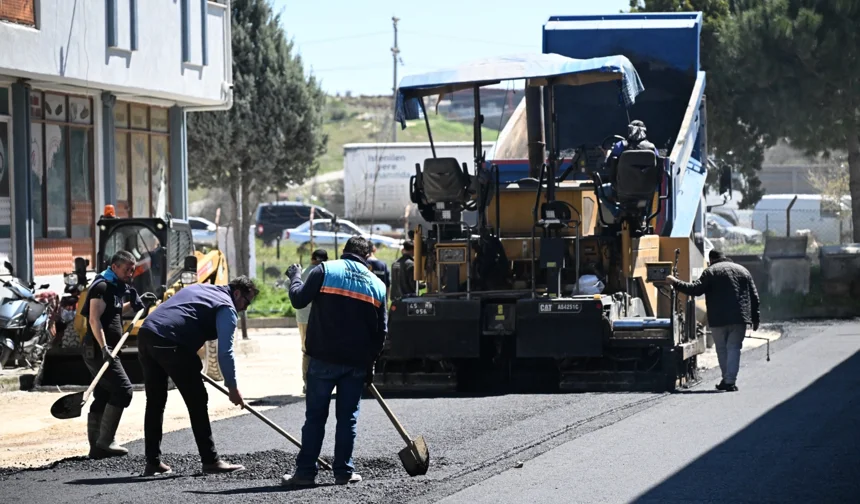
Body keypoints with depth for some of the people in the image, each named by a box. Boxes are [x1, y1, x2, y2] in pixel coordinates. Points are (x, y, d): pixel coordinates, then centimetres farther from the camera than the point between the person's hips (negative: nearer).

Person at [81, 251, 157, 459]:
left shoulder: (114, 287, 19)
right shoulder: (102, 286, -12)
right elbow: (94, 319, -21)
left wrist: (137, 304, 21)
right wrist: (104, 347, -29)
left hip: (105, 351, 10)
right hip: (98, 350, -10)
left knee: (102, 397, 10)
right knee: (122, 390, -14)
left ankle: (97, 447, 11)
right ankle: (105, 442, -15)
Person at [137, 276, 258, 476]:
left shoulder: (199, 288, 28)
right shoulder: (227, 308, 3)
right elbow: (225, 351, -6)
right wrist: (232, 387, -2)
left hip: (146, 333, 8)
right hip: (169, 343, -8)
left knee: (155, 401, 15)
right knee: (197, 401, 1)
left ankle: (152, 462, 16)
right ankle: (210, 461, 2)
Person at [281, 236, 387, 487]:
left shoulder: (325, 270, -3)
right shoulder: (377, 285, 9)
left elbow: (298, 299, -7)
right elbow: (380, 332, 10)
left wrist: (295, 276, 11)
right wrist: (370, 364, 18)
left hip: (324, 358, -2)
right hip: (357, 362, 2)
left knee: (315, 416, 3)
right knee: (347, 417, 9)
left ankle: (305, 471, 1)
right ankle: (344, 471, 9)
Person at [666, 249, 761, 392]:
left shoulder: (711, 271, 1)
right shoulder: (743, 270, 16)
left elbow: (696, 289, -10)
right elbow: (754, 297, 15)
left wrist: (676, 283, -1)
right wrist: (755, 319, 19)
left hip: (718, 319, -3)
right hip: (739, 318, 3)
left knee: (722, 349, 11)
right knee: (733, 348, 2)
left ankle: (727, 379, 16)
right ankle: (730, 381, -9)